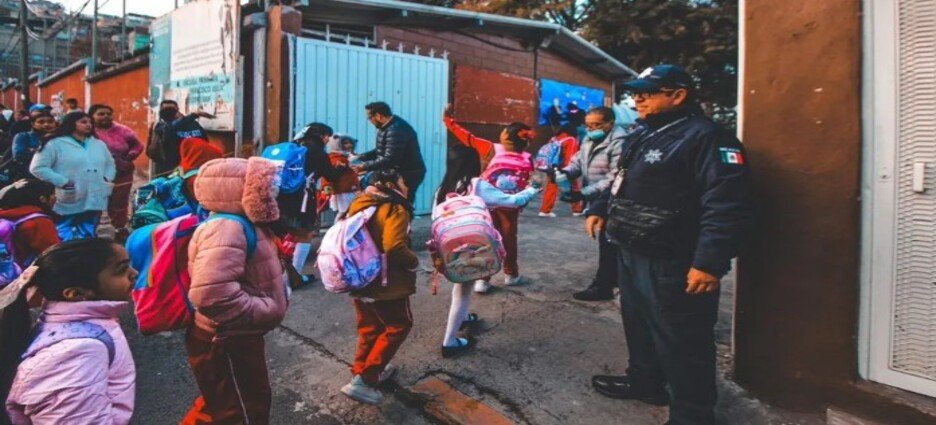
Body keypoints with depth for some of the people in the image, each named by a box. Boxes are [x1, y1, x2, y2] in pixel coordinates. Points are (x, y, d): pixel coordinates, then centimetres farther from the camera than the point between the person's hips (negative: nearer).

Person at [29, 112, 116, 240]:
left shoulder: (99, 144, 17)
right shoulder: (55, 144, -2)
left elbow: (110, 165, 26)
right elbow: (37, 168, -6)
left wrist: (107, 179, 5)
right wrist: (63, 182, -14)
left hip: (94, 202, 5)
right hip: (68, 203, -5)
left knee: (87, 239, 13)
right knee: (65, 242, -1)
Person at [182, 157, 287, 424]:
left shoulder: (239, 223, 8)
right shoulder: (226, 228, -27)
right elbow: (212, 294, -40)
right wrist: (266, 310, -29)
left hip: (237, 337, 10)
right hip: (225, 343, -10)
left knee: (223, 403, 30)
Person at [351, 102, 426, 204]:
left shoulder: (396, 130, -25)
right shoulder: (386, 127, 10)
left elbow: (389, 160, -29)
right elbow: (380, 151, 19)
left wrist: (365, 166, -24)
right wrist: (361, 156, 8)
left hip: (408, 175, -10)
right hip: (399, 172, 10)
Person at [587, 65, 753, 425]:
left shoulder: (705, 136, -17)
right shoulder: (643, 136, 15)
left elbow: (727, 205, -25)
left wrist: (710, 262, -29)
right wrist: (600, 209, 18)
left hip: (672, 264, -10)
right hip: (632, 253, 10)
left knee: (680, 342, 0)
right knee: (638, 324, 23)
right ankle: (644, 381, 43)